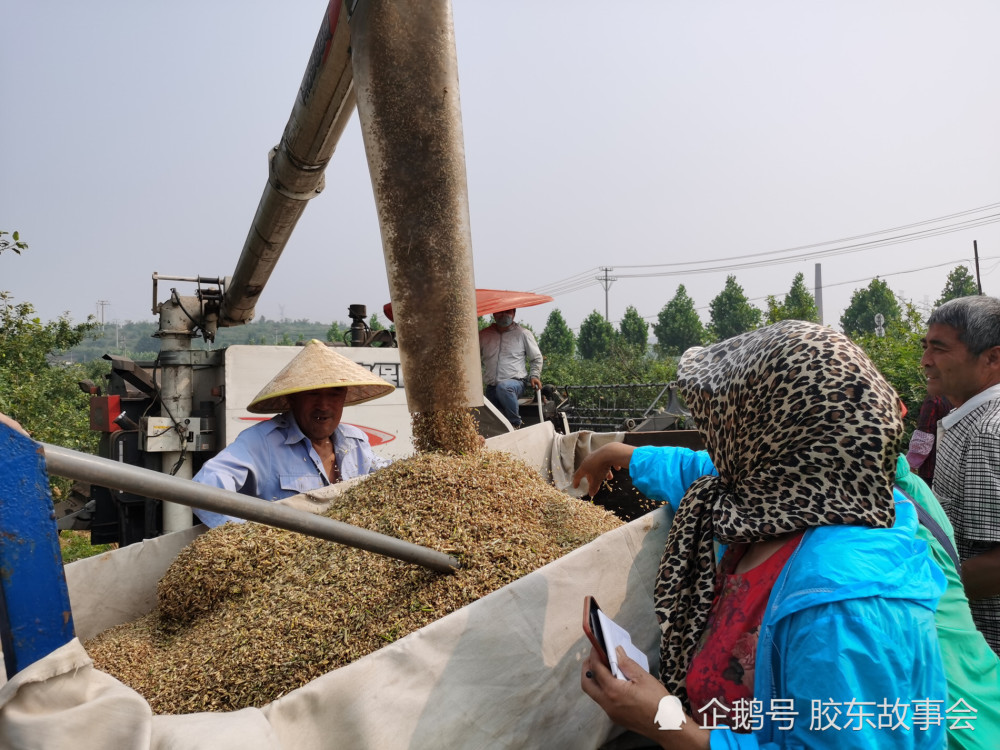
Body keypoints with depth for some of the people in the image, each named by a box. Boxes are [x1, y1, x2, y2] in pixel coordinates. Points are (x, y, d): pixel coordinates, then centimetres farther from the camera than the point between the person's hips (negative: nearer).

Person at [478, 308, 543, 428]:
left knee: (503, 387, -38)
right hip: (491, 388, 4)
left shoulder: (523, 334, 6)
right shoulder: (484, 335, 12)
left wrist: (534, 375, 0)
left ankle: (515, 424, -26)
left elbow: (536, 358, 14)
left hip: (516, 383, -4)